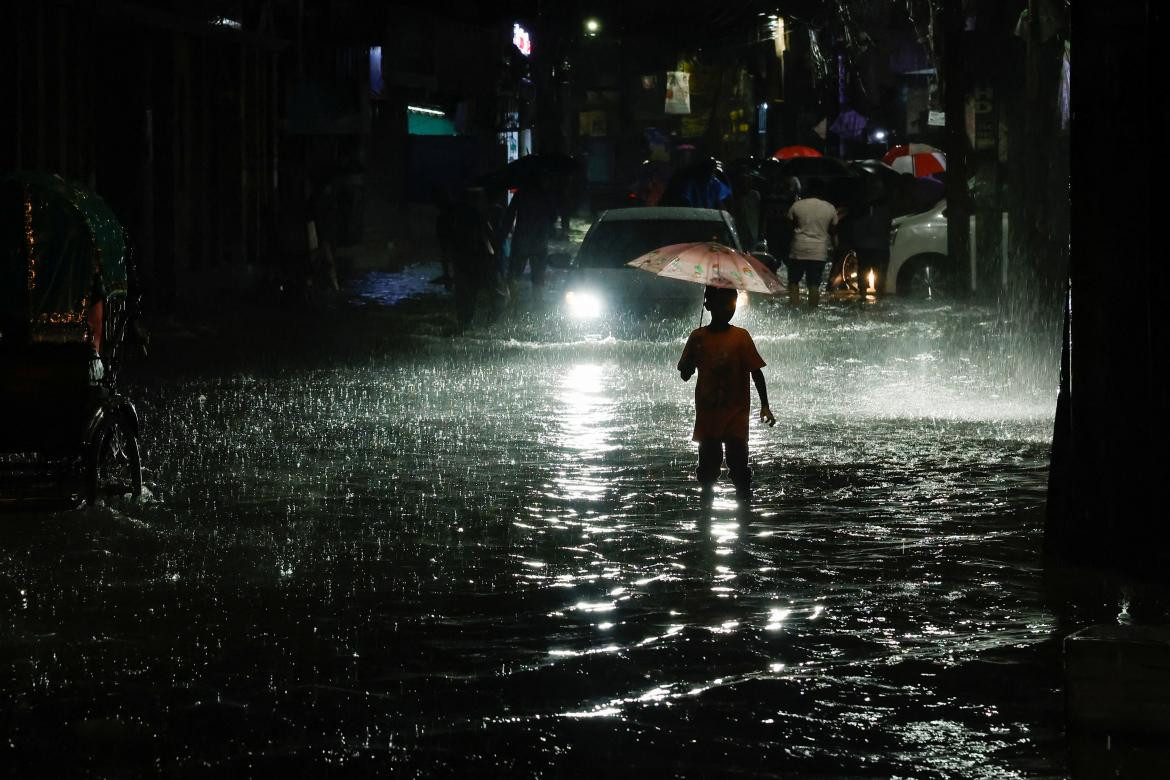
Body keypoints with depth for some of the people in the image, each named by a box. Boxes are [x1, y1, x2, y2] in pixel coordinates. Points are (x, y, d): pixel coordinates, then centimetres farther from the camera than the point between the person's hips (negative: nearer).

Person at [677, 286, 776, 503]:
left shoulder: (741, 337, -5)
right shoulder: (698, 337, 2)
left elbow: (756, 372, -5)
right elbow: (684, 375, 5)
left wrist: (765, 406, -11)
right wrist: (693, 356, -16)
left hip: (735, 415, -2)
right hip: (707, 415, 2)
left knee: (738, 463, -4)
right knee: (708, 464, 10)